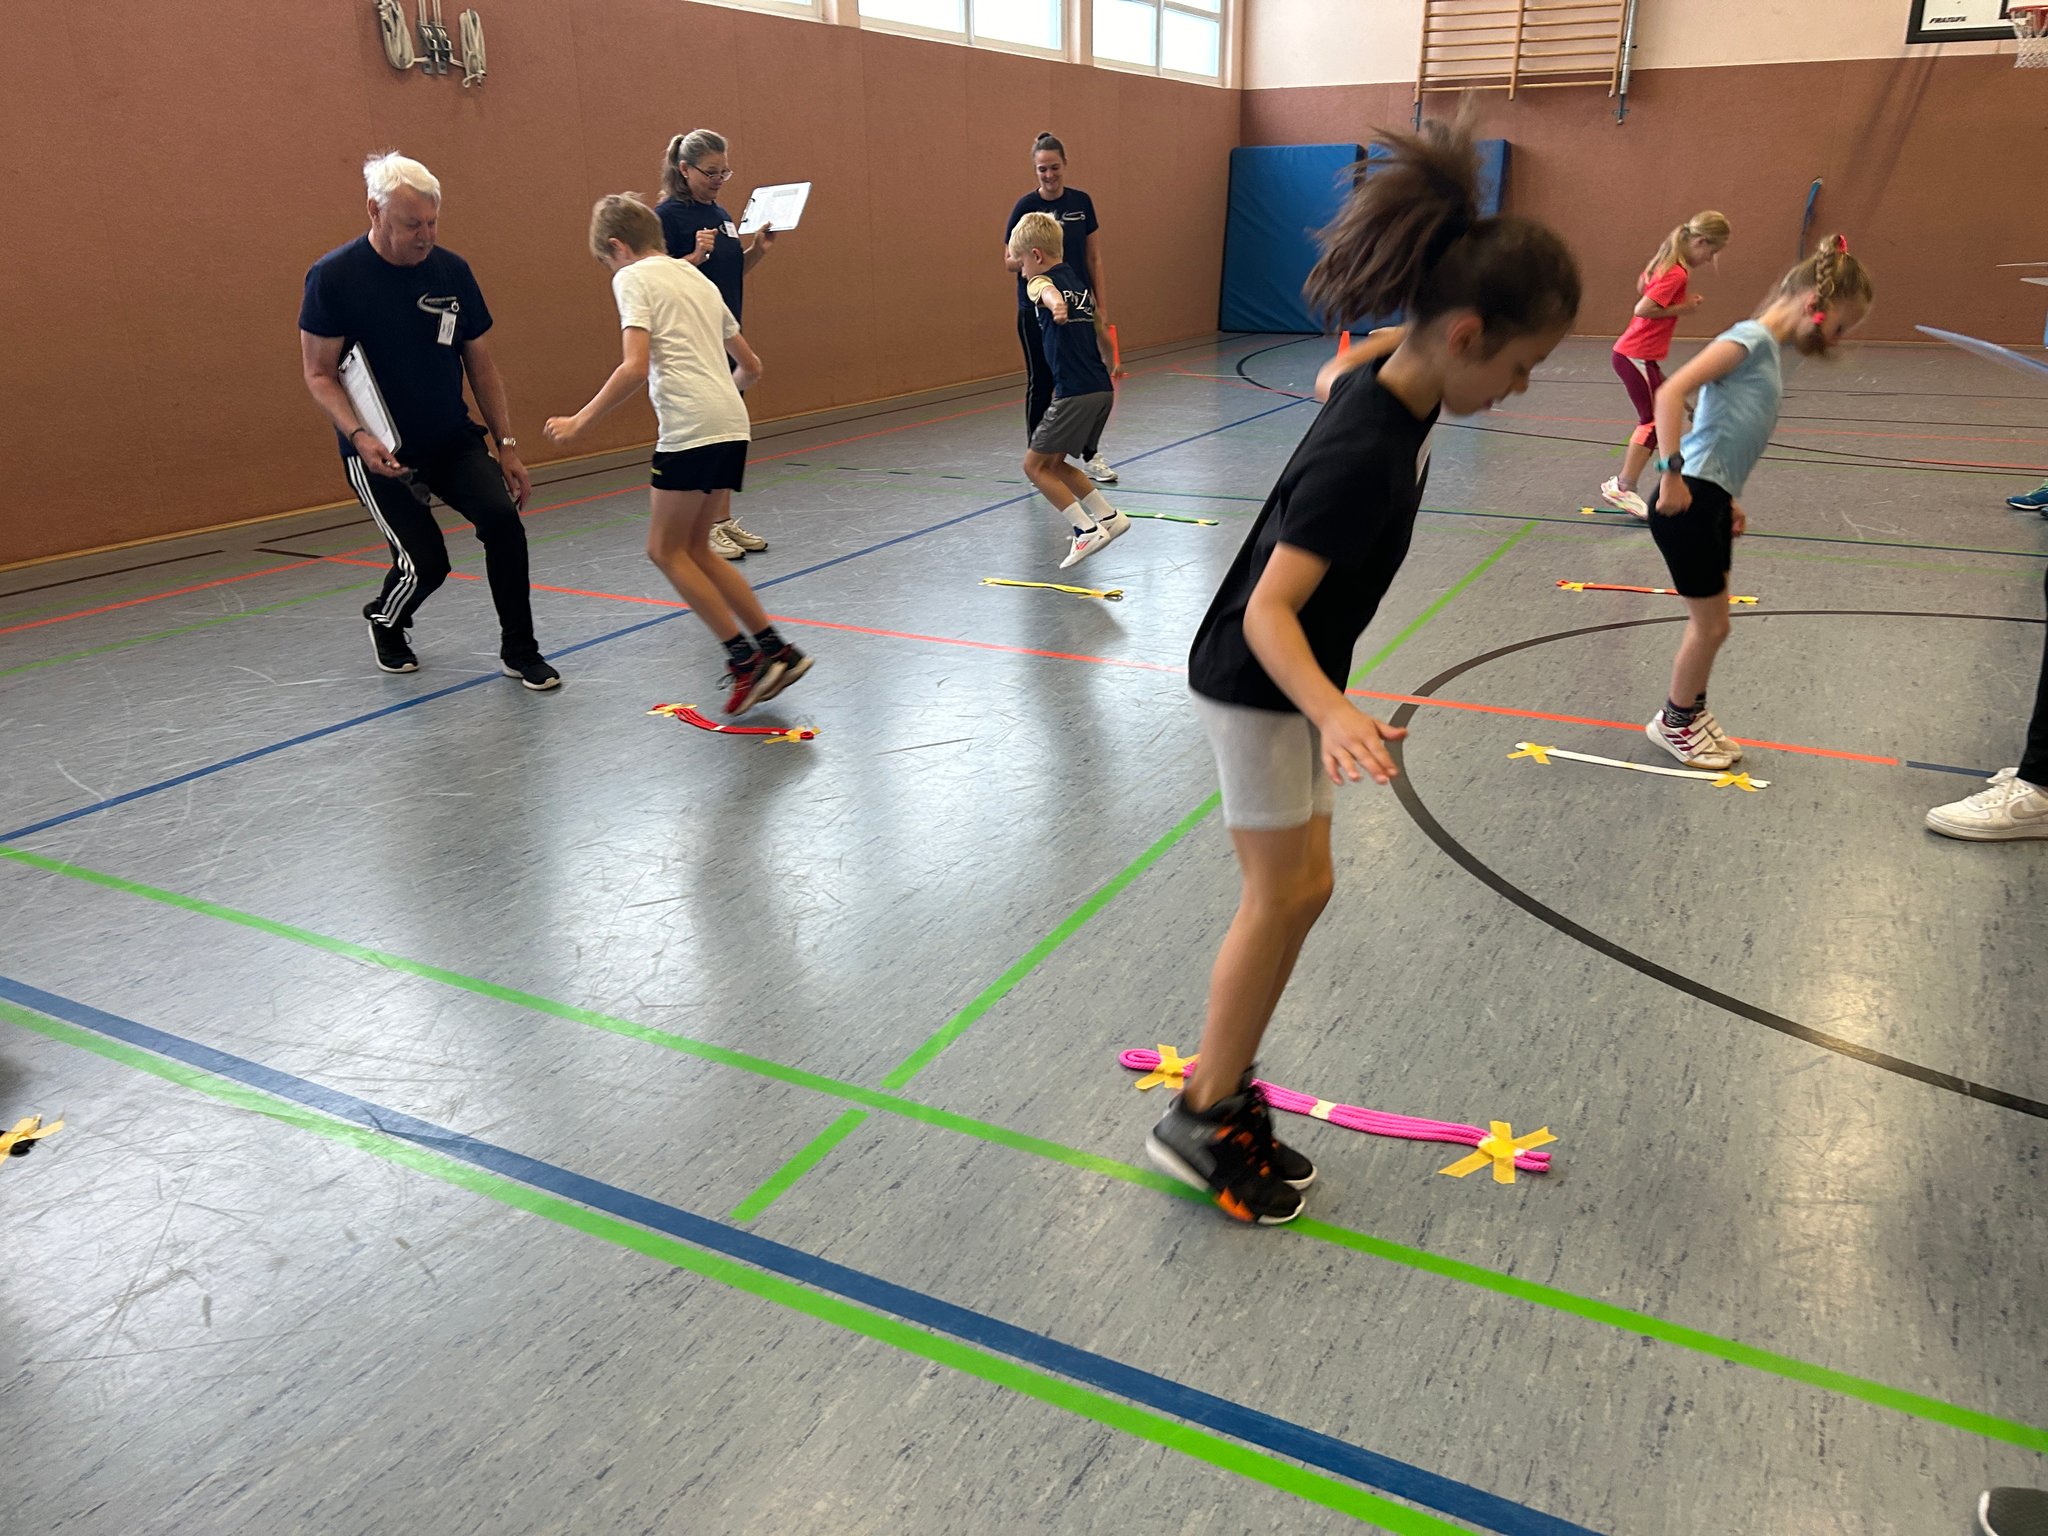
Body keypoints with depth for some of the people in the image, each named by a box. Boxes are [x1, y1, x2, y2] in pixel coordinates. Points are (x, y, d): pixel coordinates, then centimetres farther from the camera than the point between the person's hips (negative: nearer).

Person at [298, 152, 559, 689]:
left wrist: (507, 446, 5)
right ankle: (384, 622, 28)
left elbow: (480, 363, 7)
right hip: (381, 452, -3)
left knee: (502, 519, -19)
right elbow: (319, 374, -8)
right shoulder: (333, 276, -13)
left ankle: (519, 652, 0)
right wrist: (359, 436, -25)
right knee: (425, 563, -10)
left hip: (454, 441, 4)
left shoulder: (452, 270, -2)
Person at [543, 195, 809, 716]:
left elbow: (635, 368, -15)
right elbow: (751, 366, 27)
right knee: (694, 550, 15)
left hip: (691, 428, -8)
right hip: (731, 424, 8)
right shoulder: (696, 278, 24)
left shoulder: (634, 278, 0)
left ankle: (746, 659, -2)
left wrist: (580, 421, -7)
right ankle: (775, 651, 11)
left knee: (666, 550, 4)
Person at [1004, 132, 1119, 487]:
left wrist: (1100, 304, 3)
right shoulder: (1026, 205, -7)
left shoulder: (1081, 201, 2)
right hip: (1036, 308, -3)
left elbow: (1093, 257, 7)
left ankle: (1091, 455, 16)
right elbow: (1009, 259, -4)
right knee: (1040, 381, 3)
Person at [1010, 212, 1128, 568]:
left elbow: (1048, 291, -32)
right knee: (1054, 462, 19)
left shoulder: (1042, 280, -6)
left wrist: (1056, 305, -56)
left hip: (1074, 392, -9)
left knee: (1034, 465, 0)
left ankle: (1088, 529, -7)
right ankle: (1108, 517, 18)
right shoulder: (1079, 281, 19)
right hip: (1101, 388, 9)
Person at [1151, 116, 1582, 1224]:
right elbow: (1269, 612, -36)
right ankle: (1203, 1118, 11)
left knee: (1297, 889, 11)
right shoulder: (1363, 456, -31)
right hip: (1255, 684, -9)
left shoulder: (1386, 373, -4)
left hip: (1294, 677, 9)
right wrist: (1333, 713, -50)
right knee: (1286, 894, -3)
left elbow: (1340, 368, 21)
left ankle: (1225, 1086, 24)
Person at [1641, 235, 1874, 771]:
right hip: (1686, 502, -9)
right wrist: (1671, 474, -26)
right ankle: (1675, 722, 21)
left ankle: (1691, 713, 33)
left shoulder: (1771, 350, 15)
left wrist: (1728, 499, 19)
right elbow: (1670, 393, -23)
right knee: (1711, 625, 3)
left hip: (1711, 501, 9)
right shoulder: (1751, 338, -13)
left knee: (1710, 622, 18)